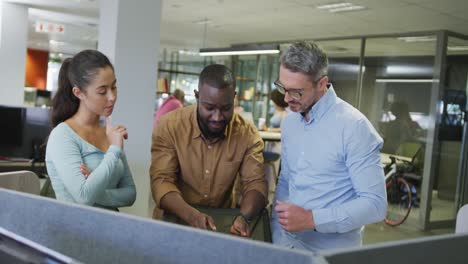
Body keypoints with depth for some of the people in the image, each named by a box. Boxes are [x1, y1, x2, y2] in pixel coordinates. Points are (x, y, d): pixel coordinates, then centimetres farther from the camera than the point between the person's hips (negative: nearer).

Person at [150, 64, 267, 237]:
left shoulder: (248, 134, -8)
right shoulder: (169, 126, -12)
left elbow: (255, 183, -10)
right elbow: (161, 181, -17)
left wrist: (243, 217, -31)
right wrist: (192, 216, -35)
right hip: (174, 220, -2)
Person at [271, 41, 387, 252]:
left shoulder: (354, 126, -18)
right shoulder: (289, 122, 4)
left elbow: (375, 204, -19)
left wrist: (312, 219, -24)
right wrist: (276, 237, 3)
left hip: (331, 252, -5)